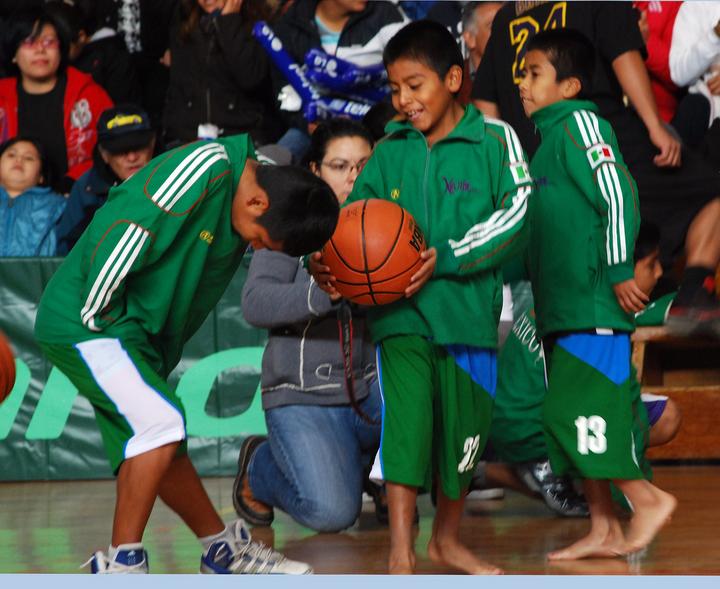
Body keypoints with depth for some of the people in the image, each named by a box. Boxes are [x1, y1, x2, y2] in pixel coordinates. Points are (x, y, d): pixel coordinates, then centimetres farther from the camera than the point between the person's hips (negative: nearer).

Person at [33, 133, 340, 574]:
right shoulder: (203, 170, -22)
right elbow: (115, 234, -25)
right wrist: (99, 319, -18)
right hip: (85, 323, -9)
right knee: (160, 423, -20)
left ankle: (223, 550, 27)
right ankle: (121, 564, -12)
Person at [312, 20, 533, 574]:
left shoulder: (495, 139, -2)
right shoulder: (389, 150, 7)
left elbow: (514, 214, -11)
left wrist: (446, 258, -21)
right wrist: (327, 263, -13)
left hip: (468, 309, 0)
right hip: (401, 312, 1)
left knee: (463, 428, 11)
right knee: (405, 419, -15)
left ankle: (447, 538, 33)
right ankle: (401, 551, -13)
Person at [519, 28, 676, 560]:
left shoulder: (580, 123, -8)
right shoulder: (550, 137, 20)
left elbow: (617, 193, -17)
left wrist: (619, 271, -20)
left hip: (594, 304, -10)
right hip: (563, 308, 10)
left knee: (580, 413, -12)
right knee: (572, 420, 8)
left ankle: (647, 498, -3)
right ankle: (603, 530, 12)